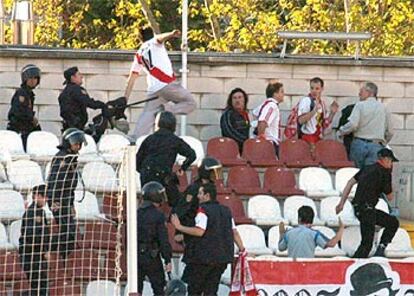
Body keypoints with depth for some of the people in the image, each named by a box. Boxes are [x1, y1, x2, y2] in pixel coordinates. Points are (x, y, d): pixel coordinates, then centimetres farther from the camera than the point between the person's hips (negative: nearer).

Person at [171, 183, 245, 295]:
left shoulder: (203, 210, -10)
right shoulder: (226, 211, 12)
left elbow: (199, 231, -21)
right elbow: (234, 232, 10)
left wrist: (179, 227, -15)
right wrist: (242, 249, 17)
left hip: (204, 257, -7)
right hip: (222, 259, 7)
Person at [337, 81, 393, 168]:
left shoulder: (360, 105, 0)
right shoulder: (383, 107, 11)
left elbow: (352, 125, -12)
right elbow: (389, 132, 14)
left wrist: (341, 131, 5)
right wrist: (383, 143, 30)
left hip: (359, 144, -2)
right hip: (376, 146, 2)